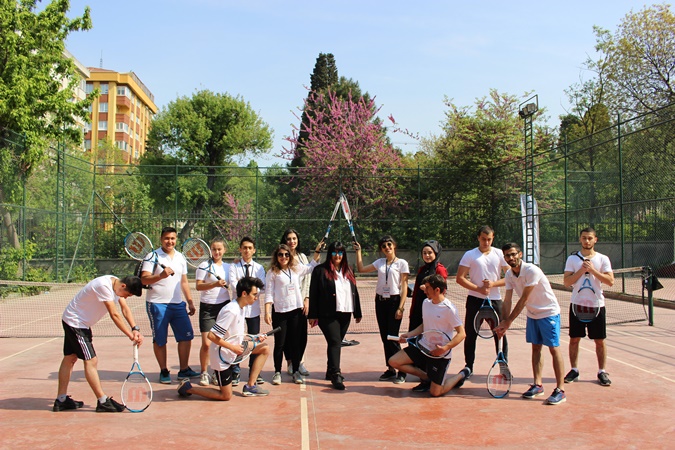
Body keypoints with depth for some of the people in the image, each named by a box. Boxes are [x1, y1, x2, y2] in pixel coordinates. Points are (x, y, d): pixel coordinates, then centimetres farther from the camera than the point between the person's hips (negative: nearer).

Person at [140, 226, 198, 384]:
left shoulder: (181, 258, 12)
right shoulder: (152, 257, -4)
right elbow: (144, 279, -13)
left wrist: (190, 302, 15)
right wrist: (161, 275, -29)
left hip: (178, 304, 5)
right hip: (157, 304, -5)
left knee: (186, 335, 2)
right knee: (159, 340, 3)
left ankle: (184, 370, 13)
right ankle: (164, 371, 16)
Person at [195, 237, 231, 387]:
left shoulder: (228, 267, 12)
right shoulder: (204, 266, -1)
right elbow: (198, 286, -9)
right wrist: (215, 284, -20)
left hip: (224, 306, 4)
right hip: (207, 307, -3)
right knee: (206, 343, -5)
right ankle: (204, 373, 11)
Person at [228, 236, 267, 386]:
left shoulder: (259, 268, 6)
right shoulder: (234, 266, 2)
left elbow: (263, 289, -7)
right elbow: (234, 286, -13)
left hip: (253, 309, 2)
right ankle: (235, 372, 13)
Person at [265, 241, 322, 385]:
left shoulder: (296, 268, 8)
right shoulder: (272, 272, -4)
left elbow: (311, 267, 27)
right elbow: (269, 293, -5)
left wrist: (317, 251, 22)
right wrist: (267, 312, -13)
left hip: (297, 310, 4)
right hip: (279, 312, -3)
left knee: (296, 343, 9)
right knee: (279, 344, 3)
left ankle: (296, 371, 19)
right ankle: (277, 372, 15)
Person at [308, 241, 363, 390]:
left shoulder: (348, 271, 16)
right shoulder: (320, 270, -3)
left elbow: (354, 292, 18)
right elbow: (313, 293, -6)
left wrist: (357, 313, 15)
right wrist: (313, 315, -10)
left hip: (345, 314, 6)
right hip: (328, 315, -6)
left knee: (337, 343, 12)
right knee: (335, 342, -13)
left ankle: (331, 371, 23)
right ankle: (335, 375, -15)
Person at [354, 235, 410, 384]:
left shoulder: (402, 263, -5)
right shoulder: (379, 262, 9)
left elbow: (404, 286, -7)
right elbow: (361, 269, 13)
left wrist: (400, 307, -13)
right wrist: (358, 251, 10)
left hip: (394, 301, -5)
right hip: (380, 301, 5)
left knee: (392, 337, -9)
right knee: (384, 337, 8)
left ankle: (402, 371, 2)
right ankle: (390, 370, 17)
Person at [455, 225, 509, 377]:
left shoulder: (500, 254, 4)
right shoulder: (470, 255, 1)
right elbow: (460, 278, -4)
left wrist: (493, 284, -14)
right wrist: (478, 289, -15)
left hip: (495, 300, 0)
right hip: (475, 300, 0)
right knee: (471, 335, 5)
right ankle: (469, 367, 17)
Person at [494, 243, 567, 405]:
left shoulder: (532, 271, -26)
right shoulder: (509, 275, -3)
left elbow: (523, 300, -26)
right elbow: (508, 300, -5)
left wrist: (508, 322, -23)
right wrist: (505, 322, -18)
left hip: (549, 313, -7)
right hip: (532, 314, 7)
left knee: (554, 349, -7)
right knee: (536, 348, 9)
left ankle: (560, 390, -5)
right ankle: (537, 385, 17)